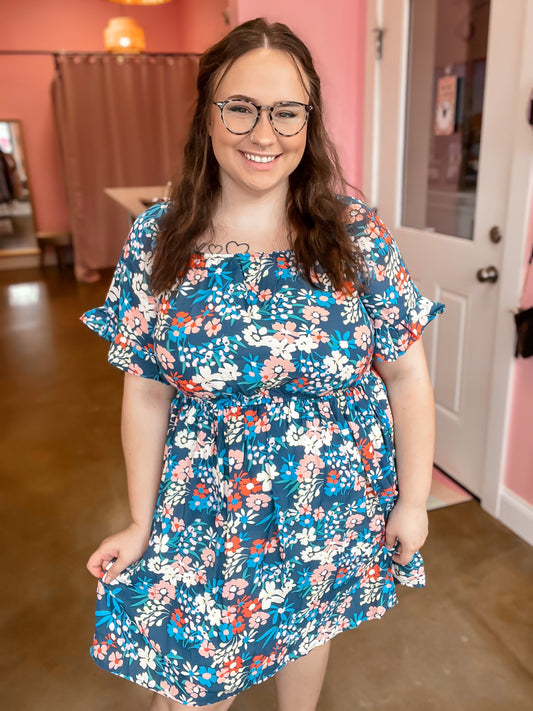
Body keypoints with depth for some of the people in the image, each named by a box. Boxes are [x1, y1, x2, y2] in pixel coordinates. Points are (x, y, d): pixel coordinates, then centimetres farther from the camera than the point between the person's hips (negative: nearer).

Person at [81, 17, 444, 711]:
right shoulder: (157, 239, -8)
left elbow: (407, 375, -6)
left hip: (333, 499, 0)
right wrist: (141, 524, 1)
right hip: (206, 505, 1)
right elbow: (146, 392, -3)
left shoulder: (358, 235, -11)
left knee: (306, 626, 23)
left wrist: (413, 499, -2)